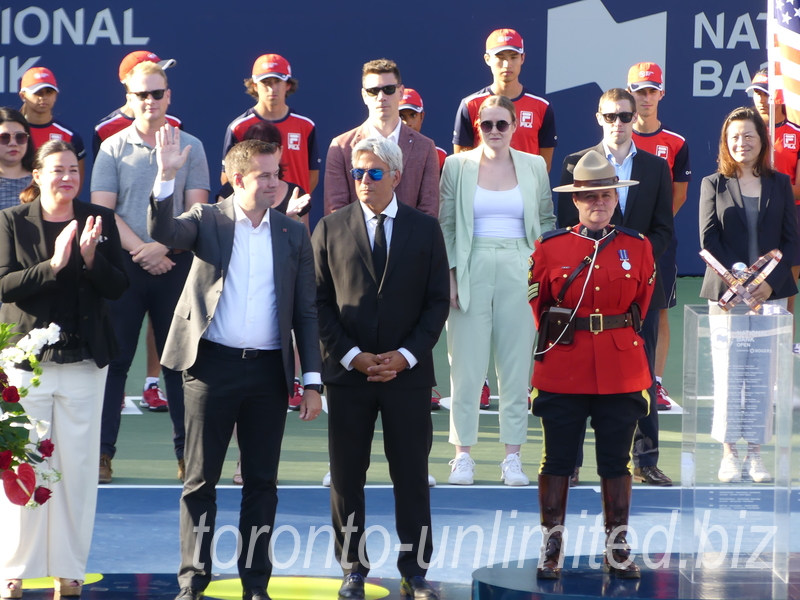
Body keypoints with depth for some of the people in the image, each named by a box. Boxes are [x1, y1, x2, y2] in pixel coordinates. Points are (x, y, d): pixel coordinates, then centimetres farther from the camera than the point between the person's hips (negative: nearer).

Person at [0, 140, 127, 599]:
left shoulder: (100, 221, 5)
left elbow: (118, 287, 0)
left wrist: (91, 259, -17)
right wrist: (53, 265, -21)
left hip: (84, 362, 2)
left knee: (78, 467, 4)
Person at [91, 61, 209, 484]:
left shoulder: (190, 147, 5)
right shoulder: (113, 148, 4)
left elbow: (196, 210, 0)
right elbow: (102, 211, -2)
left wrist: (161, 247, -14)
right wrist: (139, 251, -13)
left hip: (175, 264, 0)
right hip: (122, 265, 0)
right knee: (113, 358, 0)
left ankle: (187, 454, 8)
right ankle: (102, 453, 3)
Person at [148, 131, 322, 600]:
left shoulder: (294, 234, 7)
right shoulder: (208, 220, 2)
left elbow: (306, 311, 8)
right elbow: (163, 232, -17)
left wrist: (313, 380, 3)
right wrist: (167, 175, -30)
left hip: (269, 370, 2)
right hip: (212, 365, -2)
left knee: (262, 482, 7)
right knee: (201, 480, 3)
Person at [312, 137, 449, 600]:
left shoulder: (425, 229, 5)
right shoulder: (331, 230, 4)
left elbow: (438, 301, 3)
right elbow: (321, 302, 2)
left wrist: (406, 355, -8)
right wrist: (351, 355, -9)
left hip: (408, 371, 0)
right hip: (348, 371, 0)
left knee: (412, 475, 3)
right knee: (347, 475, 4)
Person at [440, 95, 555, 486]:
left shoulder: (534, 167, 8)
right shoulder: (457, 166, 4)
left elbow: (547, 221, 12)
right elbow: (445, 225, 4)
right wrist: (450, 275, -4)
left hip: (518, 273, 1)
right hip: (472, 272, -1)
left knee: (517, 366, 2)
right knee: (466, 366, -1)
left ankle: (513, 455, 8)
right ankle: (463, 454, 6)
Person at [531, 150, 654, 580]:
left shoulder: (638, 248, 3)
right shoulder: (549, 247, -1)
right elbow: (538, 306, 9)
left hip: (622, 370, 1)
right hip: (562, 372, -1)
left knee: (616, 462, 6)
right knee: (557, 461, 3)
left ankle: (617, 548, 14)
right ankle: (551, 548, 12)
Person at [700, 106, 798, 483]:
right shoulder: (713, 185, 5)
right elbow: (708, 240, -2)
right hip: (726, 294, -1)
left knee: (762, 377, 1)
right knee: (728, 374, -2)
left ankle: (755, 453, 6)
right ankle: (729, 453, 4)